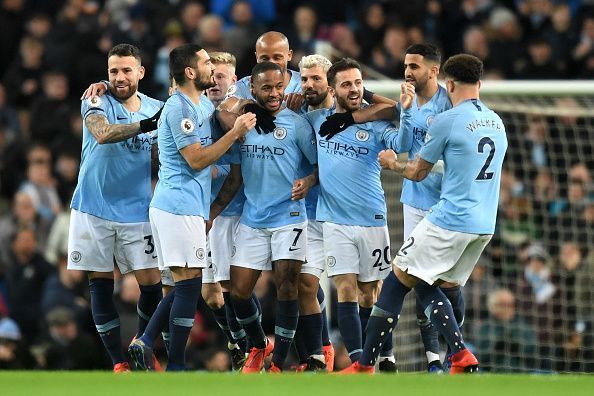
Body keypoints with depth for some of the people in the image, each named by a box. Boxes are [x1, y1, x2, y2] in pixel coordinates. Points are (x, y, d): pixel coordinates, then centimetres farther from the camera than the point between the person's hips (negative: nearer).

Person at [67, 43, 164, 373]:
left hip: (136, 211, 2)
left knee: (151, 283, -5)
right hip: (94, 208, -2)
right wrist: (144, 125, -38)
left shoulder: (155, 108, 6)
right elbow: (102, 133, -26)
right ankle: (118, 362, 5)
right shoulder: (96, 102, -5)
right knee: (100, 284, -1)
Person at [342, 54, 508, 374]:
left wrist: (392, 163, 21)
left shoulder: (447, 121, -10)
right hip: (484, 225, 7)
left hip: (449, 221, -7)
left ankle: (364, 366, 4)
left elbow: (417, 172, 0)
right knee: (426, 287, 18)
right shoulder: (496, 123, 12)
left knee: (396, 284, 3)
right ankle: (461, 357, 0)